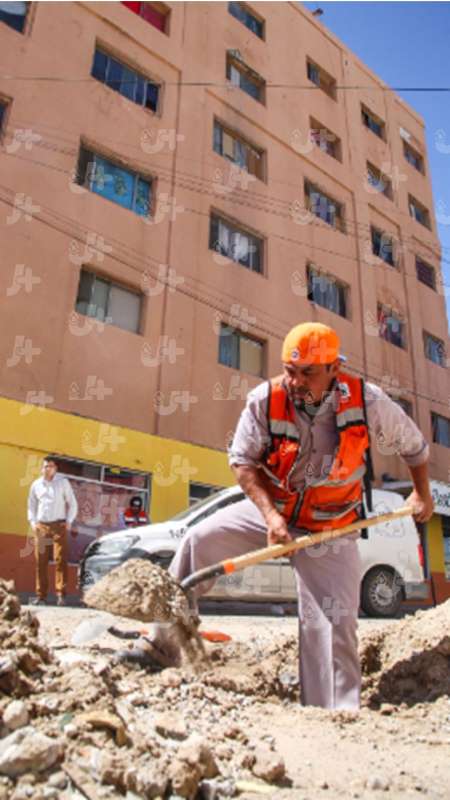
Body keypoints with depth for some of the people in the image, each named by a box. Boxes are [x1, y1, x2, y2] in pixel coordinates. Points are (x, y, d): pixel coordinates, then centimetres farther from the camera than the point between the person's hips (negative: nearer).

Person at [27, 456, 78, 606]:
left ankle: (61, 594, -8)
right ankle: (41, 595, 8)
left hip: (59, 525, -2)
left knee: (61, 559, -9)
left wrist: (69, 521, -5)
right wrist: (32, 522, 4)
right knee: (41, 561, 1)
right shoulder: (36, 484, 9)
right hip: (41, 526, 3)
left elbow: (73, 504, 5)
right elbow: (31, 505, 17)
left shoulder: (63, 482, 2)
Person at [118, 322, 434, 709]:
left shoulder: (368, 402, -17)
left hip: (330, 530, -1)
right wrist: (270, 515, -20)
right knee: (198, 541, -11)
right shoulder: (264, 400, -18)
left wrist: (422, 493, 9)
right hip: (271, 508, 1)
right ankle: (162, 643, 4)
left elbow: (413, 442, 3)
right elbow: (243, 462, -10)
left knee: (333, 625, -5)